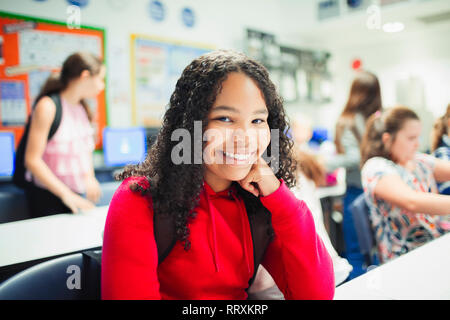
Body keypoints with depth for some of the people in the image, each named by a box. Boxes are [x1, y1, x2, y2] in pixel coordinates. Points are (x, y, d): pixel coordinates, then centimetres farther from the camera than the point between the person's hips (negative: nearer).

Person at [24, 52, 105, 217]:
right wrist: (65, 194, -22)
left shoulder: (83, 107, 8)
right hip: (46, 195, -6)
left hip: (75, 194, 6)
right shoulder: (48, 106, -15)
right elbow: (32, 160, -17)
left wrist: (89, 177, 2)